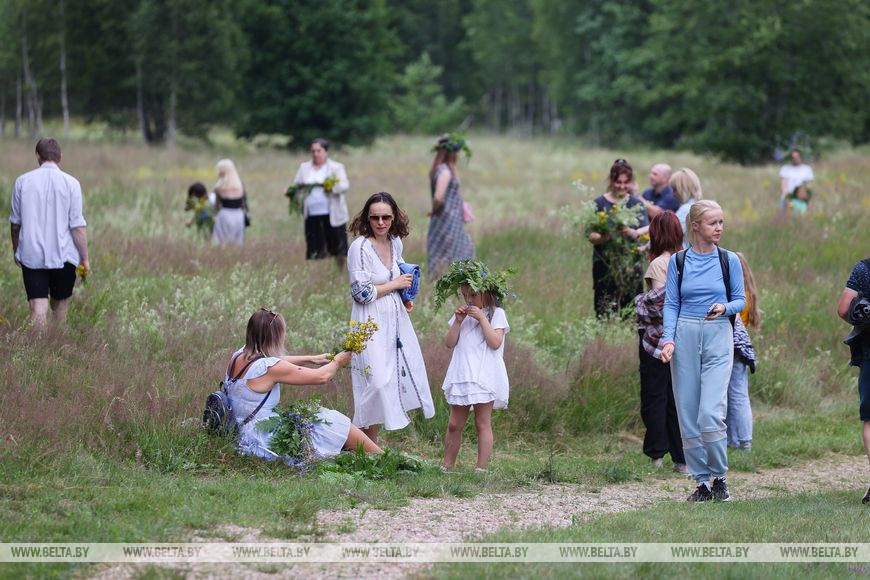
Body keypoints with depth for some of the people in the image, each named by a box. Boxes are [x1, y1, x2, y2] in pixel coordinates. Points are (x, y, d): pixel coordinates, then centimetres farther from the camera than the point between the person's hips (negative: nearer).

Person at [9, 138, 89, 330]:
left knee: (38, 307, -4)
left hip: (31, 255, 0)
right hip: (63, 256, 0)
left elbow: (15, 222, 9)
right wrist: (84, 257, 2)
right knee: (60, 303, 17)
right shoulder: (70, 183, -6)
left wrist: (16, 250, 24)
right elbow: (78, 226, -8)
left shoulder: (22, 182, 0)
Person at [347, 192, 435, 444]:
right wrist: (395, 284, -13)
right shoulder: (360, 247, -16)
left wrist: (405, 299, 5)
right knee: (376, 382, -10)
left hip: (396, 319, 8)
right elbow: (361, 293, -18)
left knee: (407, 373, 12)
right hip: (372, 322, -8)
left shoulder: (395, 243, 5)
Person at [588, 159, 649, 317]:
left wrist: (632, 233, -25)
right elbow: (591, 237, -4)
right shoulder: (600, 204, 2)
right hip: (605, 266, -2)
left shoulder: (637, 204, 9)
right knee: (605, 312, -6)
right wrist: (606, 236, -25)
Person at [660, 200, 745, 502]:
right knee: (687, 414, 2)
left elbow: (740, 299, 9)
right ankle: (701, 482, 13)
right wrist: (668, 339, -8)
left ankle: (719, 477, 5)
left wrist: (725, 308, -14)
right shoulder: (678, 261, 4)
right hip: (685, 337, 2)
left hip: (718, 338, -2)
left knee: (711, 413, -13)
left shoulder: (729, 260, 3)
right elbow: (671, 303, 5)